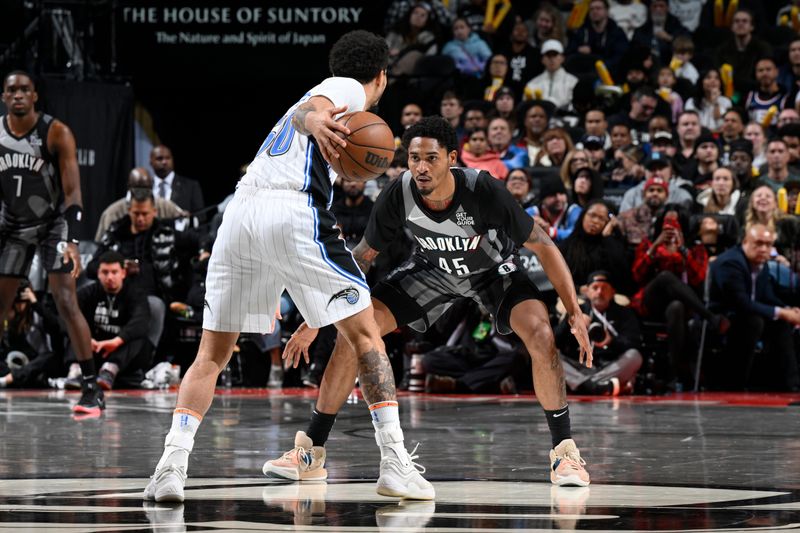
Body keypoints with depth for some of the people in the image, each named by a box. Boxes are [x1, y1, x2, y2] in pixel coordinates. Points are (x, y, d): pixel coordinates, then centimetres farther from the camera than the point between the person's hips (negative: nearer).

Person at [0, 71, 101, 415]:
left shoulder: (56, 133, -16)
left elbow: (73, 192, -18)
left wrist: (72, 242, -29)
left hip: (53, 224, -4)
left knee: (66, 303, -15)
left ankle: (92, 390, -14)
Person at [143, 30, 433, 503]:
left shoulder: (326, 93, 35)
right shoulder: (349, 89, 13)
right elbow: (308, 108, -11)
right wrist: (313, 118, -31)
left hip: (240, 213, 7)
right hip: (293, 211, -7)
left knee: (212, 354, 12)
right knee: (365, 333, 3)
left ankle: (173, 463, -5)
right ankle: (396, 463, -4)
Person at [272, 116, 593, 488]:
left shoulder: (483, 191, -36)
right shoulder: (399, 196, -27)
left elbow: (542, 246, -24)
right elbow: (362, 257, -10)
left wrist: (575, 312, -28)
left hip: (493, 269, -2)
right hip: (433, 269, 3)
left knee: (540, 335, -29)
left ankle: (563, 451, -13)